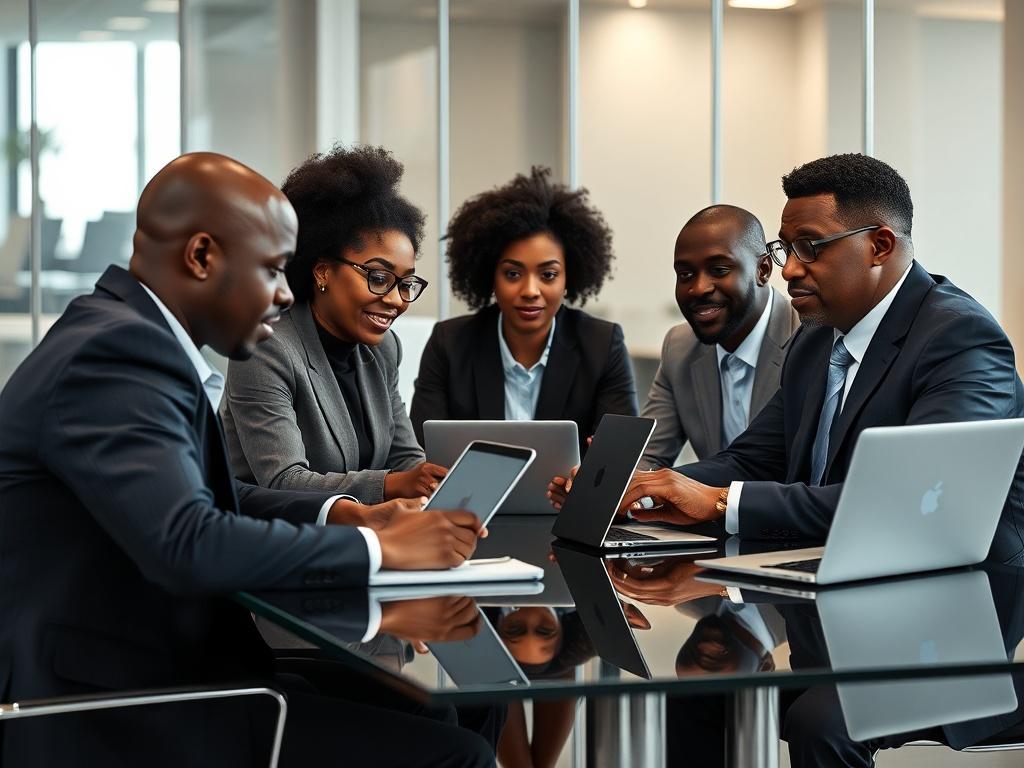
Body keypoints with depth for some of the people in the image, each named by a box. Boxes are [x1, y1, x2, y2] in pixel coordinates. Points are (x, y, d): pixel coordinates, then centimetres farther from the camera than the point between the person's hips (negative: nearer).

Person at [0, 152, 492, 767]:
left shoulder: (131, 329, 10)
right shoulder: (116, 352, -19)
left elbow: (208, 496, 21)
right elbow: (190, 544, -30)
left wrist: (343, 515, 5)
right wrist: (379, 548, -18)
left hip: (163, 666, 10)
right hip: (113, 716, -10)